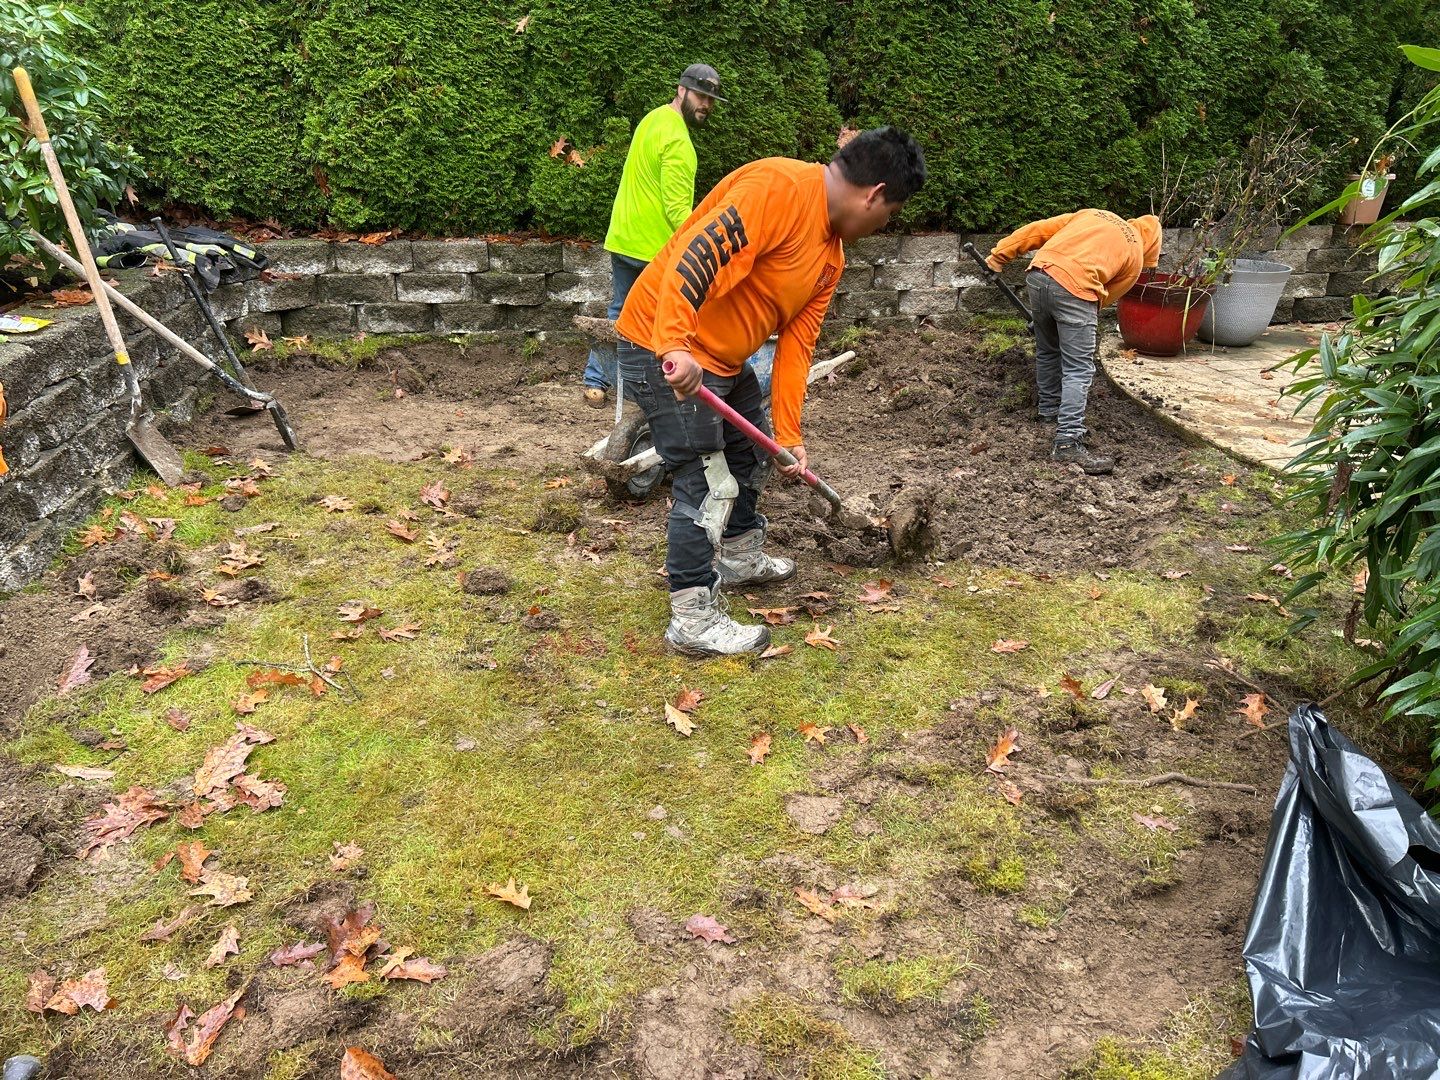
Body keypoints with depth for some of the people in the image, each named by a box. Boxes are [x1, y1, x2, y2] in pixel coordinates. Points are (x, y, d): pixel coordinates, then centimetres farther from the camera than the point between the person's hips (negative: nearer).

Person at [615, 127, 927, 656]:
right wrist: (676, 347, -40)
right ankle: (693, 621, 3)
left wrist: (789, 435, 5)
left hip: (722, 357, 10)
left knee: (750, 451, 24)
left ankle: (740, 557, 45)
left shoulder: (832, 254, 9)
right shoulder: (781, 186, -21)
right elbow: (696, 254, -31)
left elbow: (795, 344, 9)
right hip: (664, 350, -10)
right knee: (706, 484, -9)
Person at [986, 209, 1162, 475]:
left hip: (1038, 275, 5)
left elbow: (1039, 229, 22)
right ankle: (1068, 443, -13)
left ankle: (1048, 410, 41)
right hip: (1074, 288, -5)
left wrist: (1000, 254, 24)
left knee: (1047, 352, 25)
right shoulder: (1135, 255, 19)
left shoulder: (1092, 214, 30)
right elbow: (1109, 294, 18)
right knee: (1079, 370, -4)